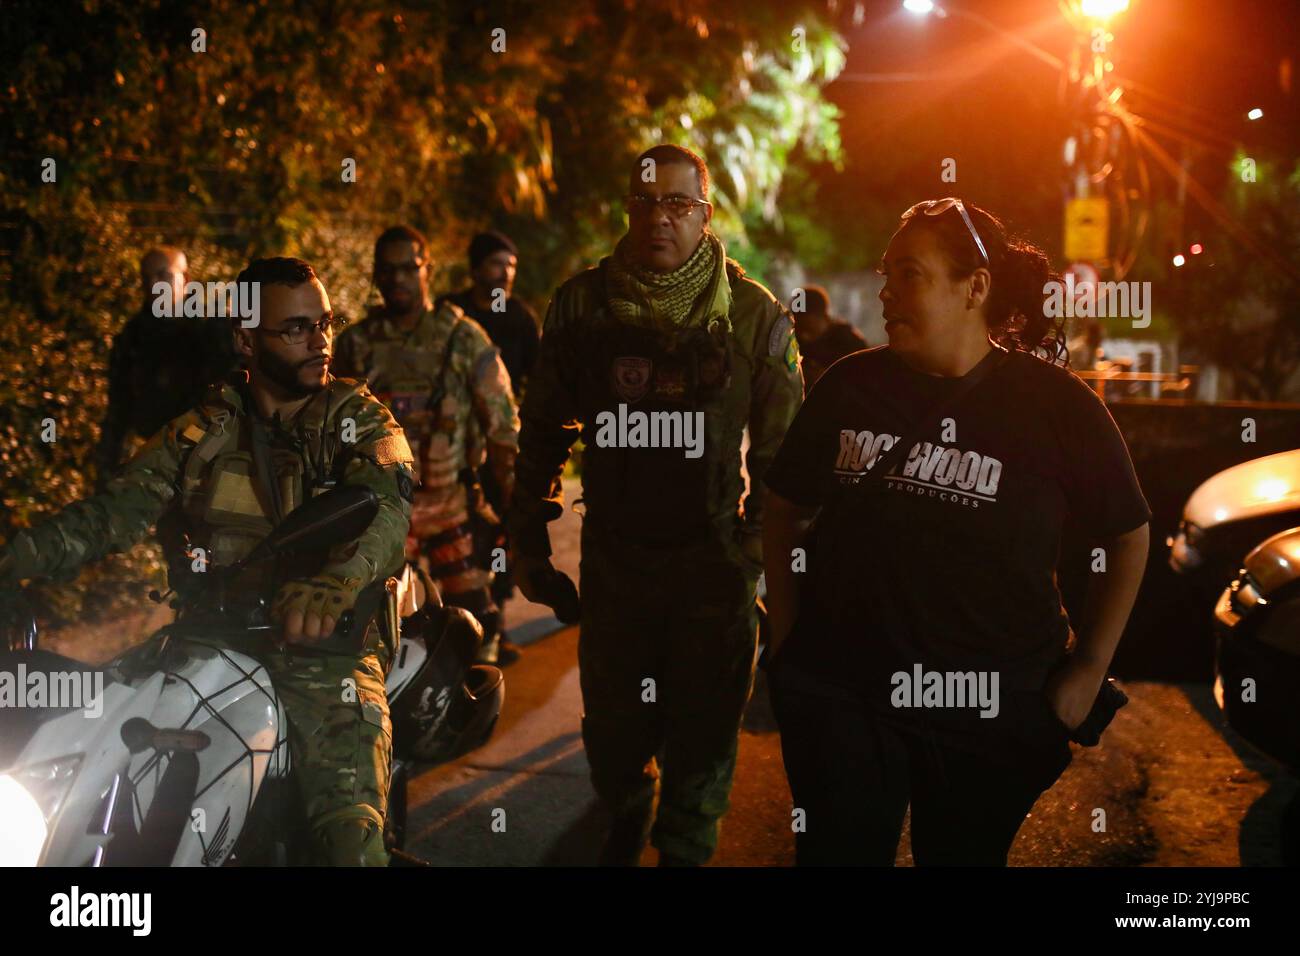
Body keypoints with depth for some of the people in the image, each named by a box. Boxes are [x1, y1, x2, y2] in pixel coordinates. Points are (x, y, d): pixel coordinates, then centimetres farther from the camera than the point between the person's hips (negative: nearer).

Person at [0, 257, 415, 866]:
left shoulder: (359, 420, 5)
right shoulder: (204, 433, 13)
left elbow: (386, 507, -15)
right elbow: (115, 510, 3)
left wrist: (335, 578, -38)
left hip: (323, 651, -3)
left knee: (349, 837, -25)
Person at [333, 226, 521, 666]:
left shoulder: (464, 337, -1)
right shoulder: (356, 343, 5)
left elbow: (502, 425, 0)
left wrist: (514, 503, -4)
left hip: (452, 502, -1)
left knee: (474, 621, -1)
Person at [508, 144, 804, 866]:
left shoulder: (753, 313, -3)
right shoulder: (581, 304, 1)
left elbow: (781, 445, 1)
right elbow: (543, 430, 6)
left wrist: (765, 540, -3)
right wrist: (528, 541, 6)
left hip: (714, 559, -1)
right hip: (613, 555, 2)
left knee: (703, 729, 7)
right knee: (612, 726, 13)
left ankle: (685, 851, 31)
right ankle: (625, 818, 45)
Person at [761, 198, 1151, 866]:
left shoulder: (1056, 404, -6)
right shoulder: (850, 387, 0)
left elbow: (1128, 535, 3)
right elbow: (785, 510, 11)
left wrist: (1090, 667, 0)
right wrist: (785, 637, 5)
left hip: (992, 709, -1)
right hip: (840, 697, 1)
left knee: (965, 855, 15)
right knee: (838, 852, 5)